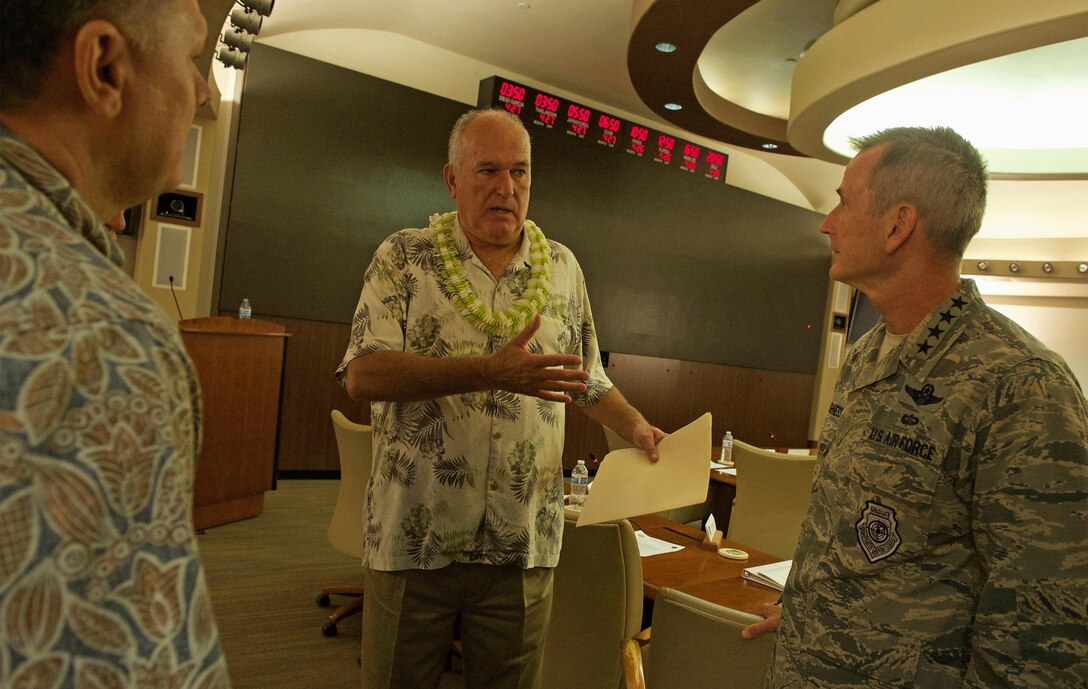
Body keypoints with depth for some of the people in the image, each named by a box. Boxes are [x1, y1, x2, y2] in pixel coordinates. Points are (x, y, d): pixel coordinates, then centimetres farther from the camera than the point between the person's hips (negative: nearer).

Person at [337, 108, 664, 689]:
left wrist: (636, 428, 2)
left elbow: (587, 381, 18)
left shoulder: (562, 267, 7)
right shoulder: (404, 258, -3)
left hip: (523, 547, 3)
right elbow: (362, 375, -16)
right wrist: (491, 371, -26)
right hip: (413, 539, -2)